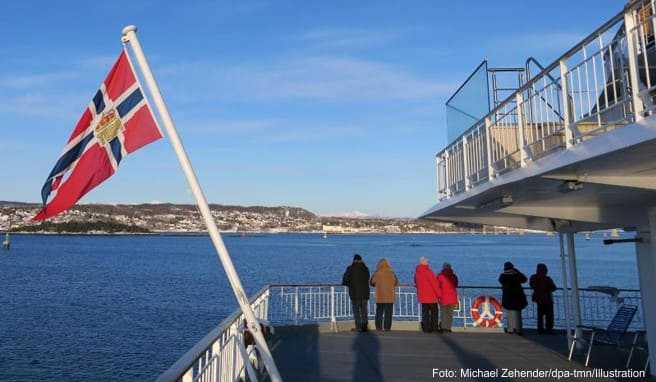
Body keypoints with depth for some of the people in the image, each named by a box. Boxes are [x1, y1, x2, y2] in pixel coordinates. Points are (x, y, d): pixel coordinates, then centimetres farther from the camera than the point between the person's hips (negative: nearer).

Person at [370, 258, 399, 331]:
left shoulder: (377, 273, -7)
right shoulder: (391, 273, -5)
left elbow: (371, 282, 3)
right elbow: (396, 283, 5)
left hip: (379, 296, 0)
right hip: (389, 296, 0)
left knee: (379, 312, 10)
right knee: (388, 312, 5)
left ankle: (378, 327, 8)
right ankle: (387, 327, 2)